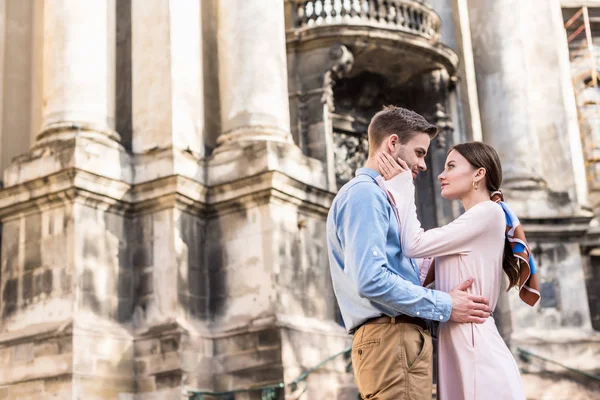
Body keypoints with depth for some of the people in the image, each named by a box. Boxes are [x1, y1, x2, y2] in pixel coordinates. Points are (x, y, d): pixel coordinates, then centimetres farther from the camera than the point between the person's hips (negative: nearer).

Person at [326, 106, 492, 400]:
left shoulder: (379, 196, 24)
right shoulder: (364, 194, -9)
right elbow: (371, 280, -21)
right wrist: (444, 306, -13)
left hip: (400, 337, 10)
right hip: (391, 339, -10)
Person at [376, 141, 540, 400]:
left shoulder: (489, 212, -8)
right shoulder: (470, 224, 21)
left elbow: (415, 245, -13)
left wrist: (401, 185, -3)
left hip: (474, 344, -9)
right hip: (457, 343, 9)